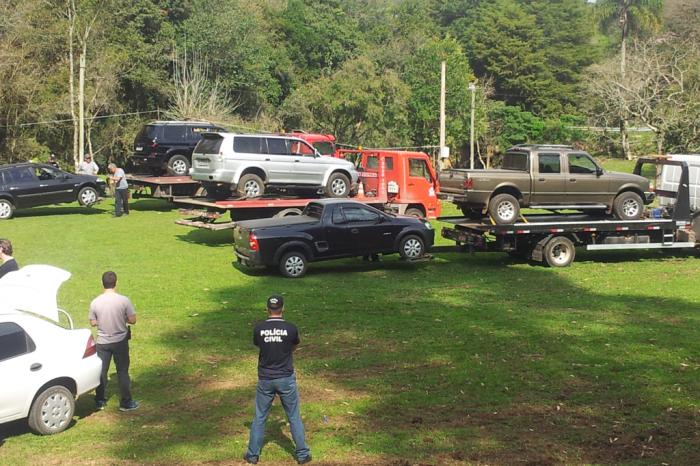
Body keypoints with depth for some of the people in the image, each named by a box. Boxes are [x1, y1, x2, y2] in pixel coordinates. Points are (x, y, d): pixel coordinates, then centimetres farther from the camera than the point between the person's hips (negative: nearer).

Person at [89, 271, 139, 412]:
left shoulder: (95, 302, -10)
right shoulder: (124, 300, -16)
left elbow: (93, 323, -1)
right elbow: (132, 320, -11)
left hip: (102, 342, 1)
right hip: (120, 341, -1)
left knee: (101, 371, 14)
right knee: (122, 372, 10)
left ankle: (100, 401, 24)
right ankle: (126, 402, 16)